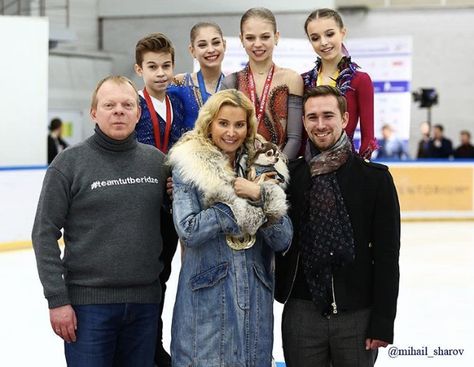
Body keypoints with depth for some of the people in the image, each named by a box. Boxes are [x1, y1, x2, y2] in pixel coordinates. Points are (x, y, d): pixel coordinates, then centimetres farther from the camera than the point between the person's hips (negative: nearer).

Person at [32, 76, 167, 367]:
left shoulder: (157, 161, 6)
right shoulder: (70, 163, -4)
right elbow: (45, 234, -5)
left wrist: (160, 271, 9)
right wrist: (57, 299, -9)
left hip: (145, 300, 3)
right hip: (89, 301, -3)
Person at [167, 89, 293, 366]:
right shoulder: (189, 167, 0)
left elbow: (283, 240, 2)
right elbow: (188, 230, -13)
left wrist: (260, 195, -12)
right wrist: (241, 202, -11)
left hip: (255, 299, 4)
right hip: (207, 299, -3)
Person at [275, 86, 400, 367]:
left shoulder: (375, 177, -1)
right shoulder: (289, 176, 4)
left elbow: (387, 254, -3)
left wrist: (383, 321, -7)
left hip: (357, 313, -1)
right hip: (302, 312, 2)